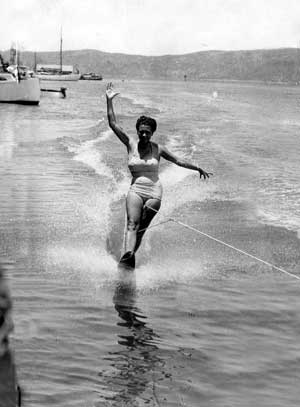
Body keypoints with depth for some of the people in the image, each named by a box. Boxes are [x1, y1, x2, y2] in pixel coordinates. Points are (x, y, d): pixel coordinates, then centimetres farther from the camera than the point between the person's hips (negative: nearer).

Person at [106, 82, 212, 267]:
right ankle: (128, 254, -38)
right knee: (132, 224, -20)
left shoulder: (158, 148, 7)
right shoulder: (131, 144, 6)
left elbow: (178, 160, 14)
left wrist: (198, 168, 10)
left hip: (154, 192, 1)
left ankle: (132, 254, 2)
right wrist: (109, 101, -1)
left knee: (142, 228, -1)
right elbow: (113, 123, 3)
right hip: (136, 190, -1)